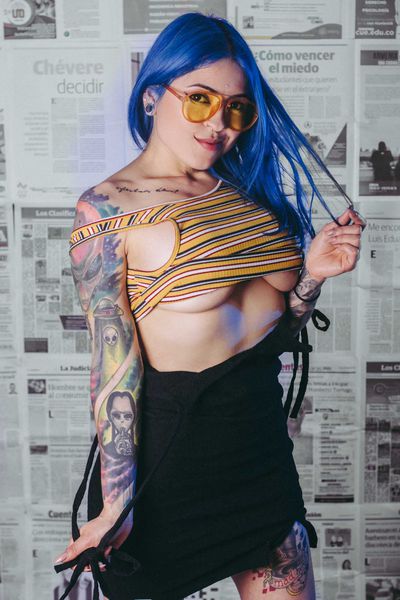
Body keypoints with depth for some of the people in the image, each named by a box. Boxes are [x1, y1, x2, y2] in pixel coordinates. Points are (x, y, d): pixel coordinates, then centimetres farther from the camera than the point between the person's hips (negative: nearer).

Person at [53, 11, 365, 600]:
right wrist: (117, 506, -15)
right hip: (171, 438, -5)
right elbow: (114, 364, -15)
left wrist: (312, 272, -7)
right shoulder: (107, 208, -10)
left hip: (263, 435, 6)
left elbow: (275, 333, 11)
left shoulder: (244, 189, 6)